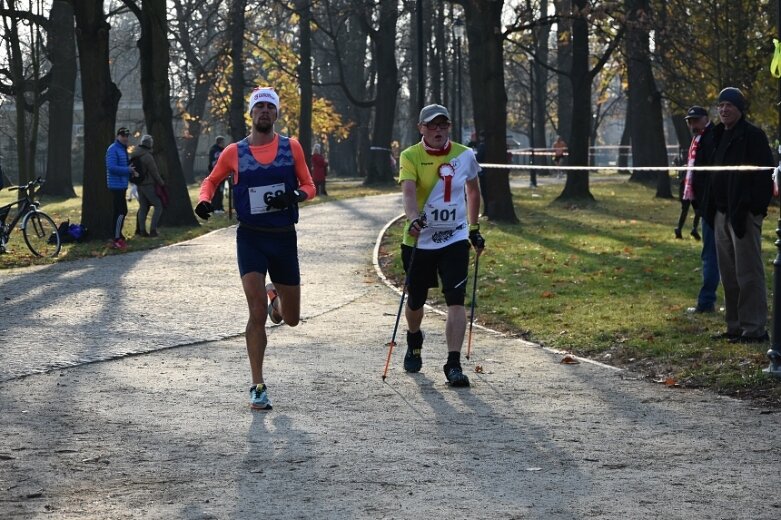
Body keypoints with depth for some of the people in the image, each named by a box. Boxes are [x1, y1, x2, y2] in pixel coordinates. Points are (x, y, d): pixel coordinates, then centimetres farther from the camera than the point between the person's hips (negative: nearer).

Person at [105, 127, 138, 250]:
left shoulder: (123, 149, 17)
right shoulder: (113, 149, -13)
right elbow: (111, 167, -22)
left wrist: (131, 171, 4)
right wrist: (128, 170, -20)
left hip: (121, 185, 10)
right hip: (116, 185, -10)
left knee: (118, 212, 14)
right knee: (121, 212, -13)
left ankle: (117, 237, 20)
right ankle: (117, 239, -11)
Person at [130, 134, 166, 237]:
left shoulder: (134, 155, 6)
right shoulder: (147, 156, -19)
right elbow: (154, 172, -14)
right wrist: (161, 182, -1)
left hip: (139, 185, 8)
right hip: (149, 185, -8)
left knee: (142, 207, 14)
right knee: (158, 206, 0)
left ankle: (142, 230, 12)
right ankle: (153, 230, -7)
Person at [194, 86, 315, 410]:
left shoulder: (291, 147, 2)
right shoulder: (234, 152, 1)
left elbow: (309, 186, 6)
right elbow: (212, 180, 16)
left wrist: (296, 195, -16)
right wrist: (204, 200, -5)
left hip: (284, 238, 2)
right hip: (251, 238, -2)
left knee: (291, 319, 10)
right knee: (257, 314, -14)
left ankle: (276, 300, 48)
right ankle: (258, 388, -6)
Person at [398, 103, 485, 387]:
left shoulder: (465, 156, 0)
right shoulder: (410, 156, -9)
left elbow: (473, 191, 18)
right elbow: (408, 191, -26)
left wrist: (474, 229, 21)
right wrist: (414, 218, -44)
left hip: (455, 239, 1)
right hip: (419, 240, -1)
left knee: (456, 301, -14)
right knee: (415, 300, 14)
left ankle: (454, 365, -13)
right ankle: (414, 343, 46)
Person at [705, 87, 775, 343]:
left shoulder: (752, 135, -10)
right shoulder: (720, 136, 17)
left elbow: (765, 173, -16)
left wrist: (755, 205, -22)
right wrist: (712, 209, 15)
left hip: (744, 214, -9)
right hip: (722, 214, 9)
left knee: (748, 272, -8)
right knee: (728, 274, 12)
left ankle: (754, 328, -6)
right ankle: (736, 326, 18)